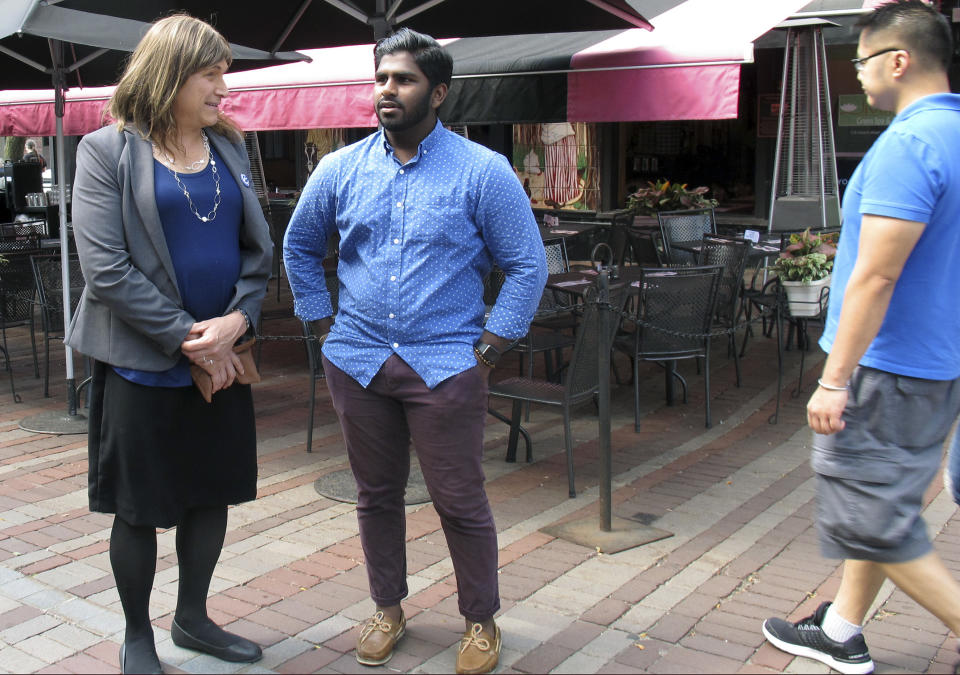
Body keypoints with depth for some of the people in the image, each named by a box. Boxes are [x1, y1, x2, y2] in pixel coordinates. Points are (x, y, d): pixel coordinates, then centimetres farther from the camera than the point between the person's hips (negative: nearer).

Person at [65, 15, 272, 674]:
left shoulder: (229, 148, 8)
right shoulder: (107, 150, -7)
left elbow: (258, 247, 6)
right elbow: (106, 270, -14)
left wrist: (236, 320, -11)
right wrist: (189, 339, -15)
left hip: (222, 360, 5)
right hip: (143, 365, -5)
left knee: (212, 494, 14)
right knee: (140, 509, 8)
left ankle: (193, 618, 35)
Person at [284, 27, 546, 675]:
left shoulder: (482, 171, -4)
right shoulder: (340, 169, 6)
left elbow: (528, 265, -2)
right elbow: (299, 247, 19)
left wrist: (489, 348, -7)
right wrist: (324, 324, 11)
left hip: (447, 366, -3)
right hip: (358, 362, 4)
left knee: (461, 502, 2)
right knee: (376, 495, 14)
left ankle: (481, 621, 23)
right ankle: (388, 609, 33)